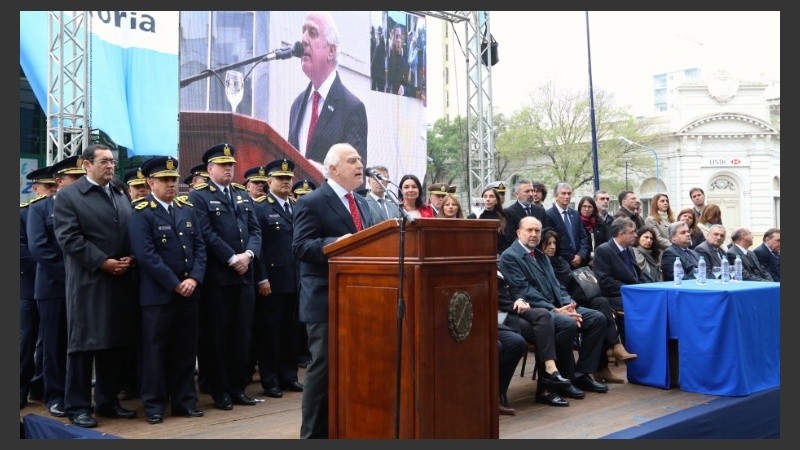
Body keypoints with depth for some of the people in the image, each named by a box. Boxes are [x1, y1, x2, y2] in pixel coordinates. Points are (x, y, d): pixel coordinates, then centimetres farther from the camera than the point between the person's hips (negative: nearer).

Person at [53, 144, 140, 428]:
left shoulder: (122, 197, 19)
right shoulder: (68, 196, -1)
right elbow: (68, 237, -11)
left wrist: (131, 258, -4)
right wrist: (103, 262, -16)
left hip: (121, 282, 6)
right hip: (87, 282, -6)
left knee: (116, 344, 10)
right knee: (83, 344, -1)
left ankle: (108, 401, 21)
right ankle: (78, 407, 8)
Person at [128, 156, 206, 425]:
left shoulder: (187, 210, 11)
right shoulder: (141, 213, -7)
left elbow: (199, 247, 8)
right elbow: (146, 255, -15)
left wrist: (194, 279, -7)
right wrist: (175, 284, -16)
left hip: (189, 292, 5)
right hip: (158, 294, -5)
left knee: (185, 349, 11)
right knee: (156, 349, 4)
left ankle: (184, 401, 20)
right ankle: (154, 404, 14)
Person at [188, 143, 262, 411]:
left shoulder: (243, 195, 16)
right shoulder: (199, 197, -3)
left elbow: (255, 229, 11)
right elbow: (207, 234, -13)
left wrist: (248, 254, -7)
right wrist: (232, 259, -15)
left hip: (245, 275, 6)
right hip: (217, 277, -6)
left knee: (242, 335, 9)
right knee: (216, 336, 2)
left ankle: (238, 387, 19)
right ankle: (220, 391, 11)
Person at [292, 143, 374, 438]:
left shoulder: (362, 203, 17)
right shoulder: (312, 203, -8)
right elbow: (300, 247, -16)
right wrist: (335, 244, -30)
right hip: (327, 300, -8)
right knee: (324, 367, -2)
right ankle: (314, 434, 9)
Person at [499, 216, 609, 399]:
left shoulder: (541, 255, 21)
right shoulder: (509, 257, -6)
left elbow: (555, 284, 18)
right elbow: (524, 292, -15)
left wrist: (568, 304, -3)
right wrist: (555, 310, -20)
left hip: (556, 307, 9)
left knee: (598, 318, -6)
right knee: (568, 324, -33)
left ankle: (582, 374, -1)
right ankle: (565, 380, -16)